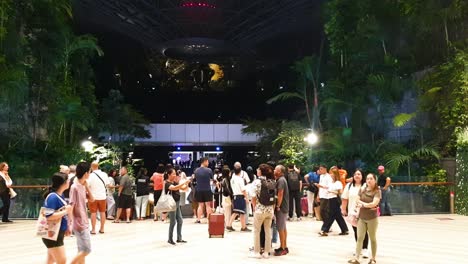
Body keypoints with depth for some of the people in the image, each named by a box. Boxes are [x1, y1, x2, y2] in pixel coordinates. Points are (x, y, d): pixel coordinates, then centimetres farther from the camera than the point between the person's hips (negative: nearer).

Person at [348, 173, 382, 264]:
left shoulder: (377, 191, -8)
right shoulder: (362, 190, 3)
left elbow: (374, 203, -18)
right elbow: (357, 201, 0)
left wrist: (362, 204, -8)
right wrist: (368, 205, -11)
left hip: (372, 218, -3)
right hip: (361, 217, 3)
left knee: (373, 238, 10)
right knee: (359, 238, 0)